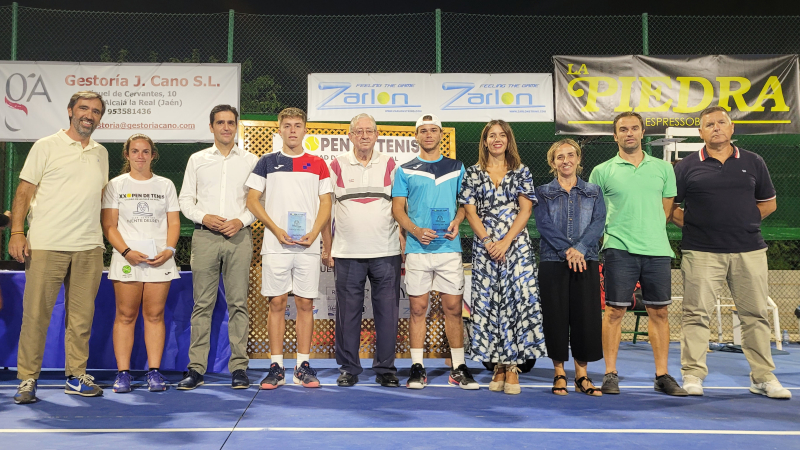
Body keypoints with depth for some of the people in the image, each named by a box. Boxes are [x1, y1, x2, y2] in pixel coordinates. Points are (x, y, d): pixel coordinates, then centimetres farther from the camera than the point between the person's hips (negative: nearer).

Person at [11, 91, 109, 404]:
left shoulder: (101, 153, 16)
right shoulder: (46, 147, 4)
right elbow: (24, 191, 0)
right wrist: (17, 232, -9)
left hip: (89, 248, 4)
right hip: (46, 246, -4)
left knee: (82, 316, 6)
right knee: (35, 314, -2)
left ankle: (76, 376, 16)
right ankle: (27, 379, 10)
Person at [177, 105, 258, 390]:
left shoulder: (251, 161, 12)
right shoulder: (197, 160, 14)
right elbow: (185, 199, 12)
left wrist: (241, 220, -8)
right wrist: (204, 217, -5)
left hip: (239, 237, -1)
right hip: (205, 236, 1)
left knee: (238, 303, -1)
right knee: (202, 304, 0)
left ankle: (239, 367, 5)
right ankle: (196, 368, 6)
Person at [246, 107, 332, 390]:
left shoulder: (317, 164, 11)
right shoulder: (267, 162, 8)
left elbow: (326, 203, 9)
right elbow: (252, 200, 5)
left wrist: (313, 234, -7)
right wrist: (276, 230, -7)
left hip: (308, 246, 1)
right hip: (275, 246, -1)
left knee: (305, 304, 3)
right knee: (276, 304, 1)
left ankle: (303, 366, 11)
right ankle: (276, 367, 9)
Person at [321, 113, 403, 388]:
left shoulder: (389, 165, 9)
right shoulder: (337, 166, 7)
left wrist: (404, 244, 1)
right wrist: (327, 247, 2)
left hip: (386, 252, 1)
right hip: (347, 253, 0)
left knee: (387, 312, 3)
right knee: (348, 313, 4)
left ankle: (385, 369, 15)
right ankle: (348, 369, 17)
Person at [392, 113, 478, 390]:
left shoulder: (456, 168, 13)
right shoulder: (405, 170, 8)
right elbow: (397, 208, 5)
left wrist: (456, 222, -7)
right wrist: (416, 230, -13)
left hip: (449, 247, 1)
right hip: (417, 248, -1)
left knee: (453, 308, 2)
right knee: (417, 308, 2)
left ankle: (458, 368, 11)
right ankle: (417, 367, 11)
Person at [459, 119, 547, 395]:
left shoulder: (521, 172, 8)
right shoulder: (473, 173, 9)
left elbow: (525, 210, 0)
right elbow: (470, 212, 3)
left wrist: (505, 242, -11)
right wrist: (489, 242, -9)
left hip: (516, 245, -1)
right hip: (484, 247, 1)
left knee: (517, 302, -6)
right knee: (487, 304, 0)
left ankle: (512, 366, 1)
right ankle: (499, 366, 9)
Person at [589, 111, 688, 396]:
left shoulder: (663, 168, 11)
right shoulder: (602, 171, 4)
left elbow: (667, 209, 16)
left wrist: (649, 232, 7)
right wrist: (612, 234, 2)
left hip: (657, 250, 3)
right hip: (619, 250, -2)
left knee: (659, 312, 6)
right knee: (615, 311, -1)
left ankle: (662, 375, 16)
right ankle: (610, 373, 8)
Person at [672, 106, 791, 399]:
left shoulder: (753, 163, 11)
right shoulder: (687, 167, 4)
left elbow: (769, 203, 16)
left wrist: (744, 221, 3)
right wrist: (692, 224, -3)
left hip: (749, 251, 2)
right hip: (702, 253, -2)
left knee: (755, 314, 7)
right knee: (697, 314, -1)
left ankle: (763, 377, 18)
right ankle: (693, 375, 7)